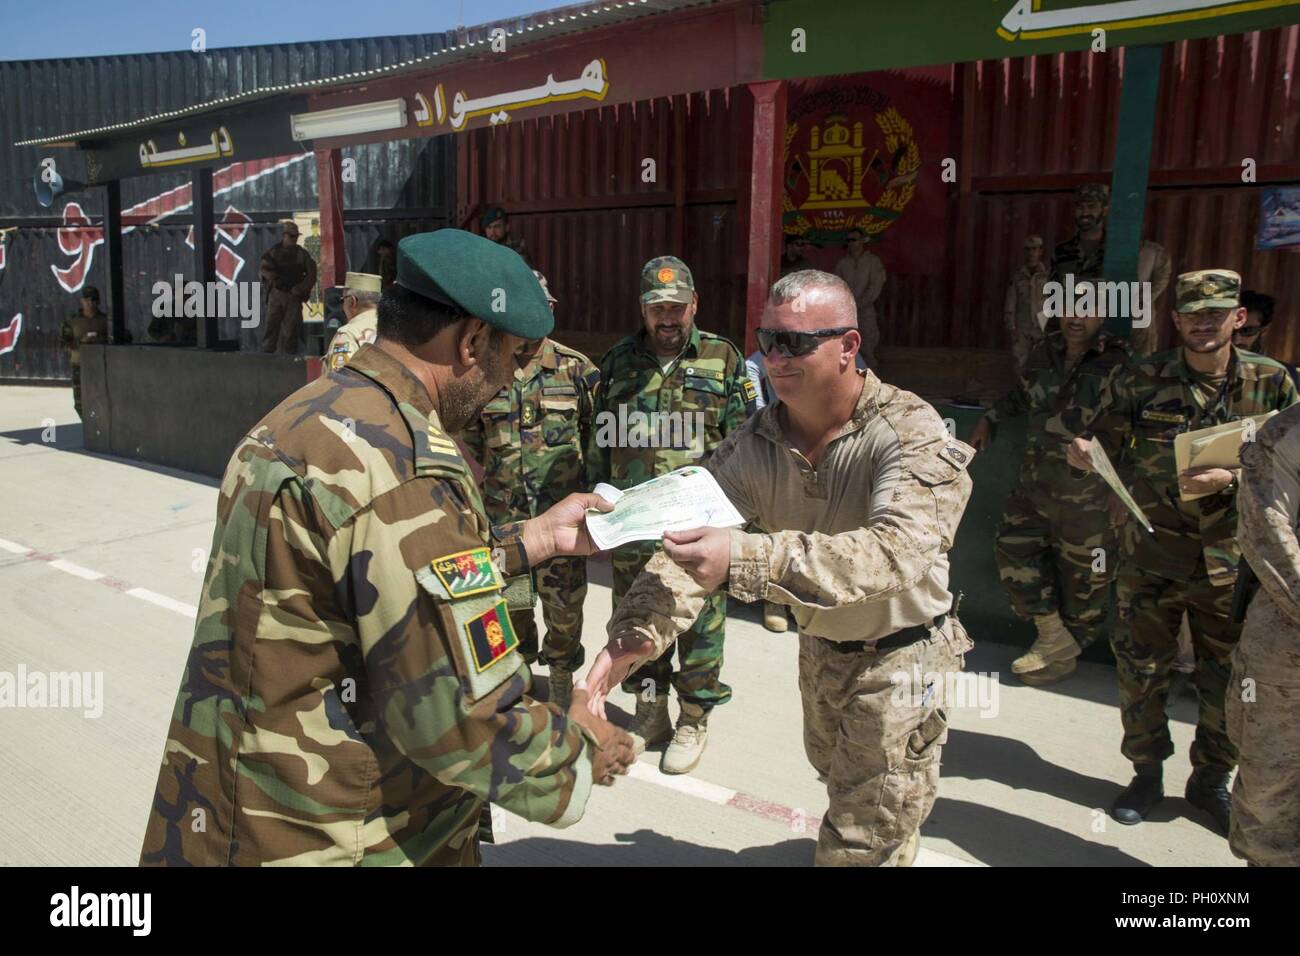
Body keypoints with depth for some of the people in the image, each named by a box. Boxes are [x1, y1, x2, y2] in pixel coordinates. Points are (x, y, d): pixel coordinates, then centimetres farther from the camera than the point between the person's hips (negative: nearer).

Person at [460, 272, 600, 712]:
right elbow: (469, 443, 10)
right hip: (501, 513, 1)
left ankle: (561, 676, 30)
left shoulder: (577, 369, -1)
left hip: (562, 512, -1)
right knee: (508, 600, 12)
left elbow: (600, 440, 4)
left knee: (564, 603, 7)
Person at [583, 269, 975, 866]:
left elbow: (896, 552, -44)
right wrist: (636, 631, -38)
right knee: (834, 774, 31)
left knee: (860, 845, 2)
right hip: (819, 645, 6)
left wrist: (744, 560, -55)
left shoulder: (911, 434, -28)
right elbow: (690, 547, -20)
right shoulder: (757, 441, -13)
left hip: (899, 655, -6)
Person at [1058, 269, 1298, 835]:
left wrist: (1232, 479, -20)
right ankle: (1147, 772, 31)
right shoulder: (1138, 381, -4)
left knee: (1228, 680, 13)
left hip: (1232, 562, 1)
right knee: (1140, 672, 9)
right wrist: (1083, 453, -22)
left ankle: (1211, 778, 35)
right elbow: (1102, 443, 0)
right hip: (1150, 558, 0)